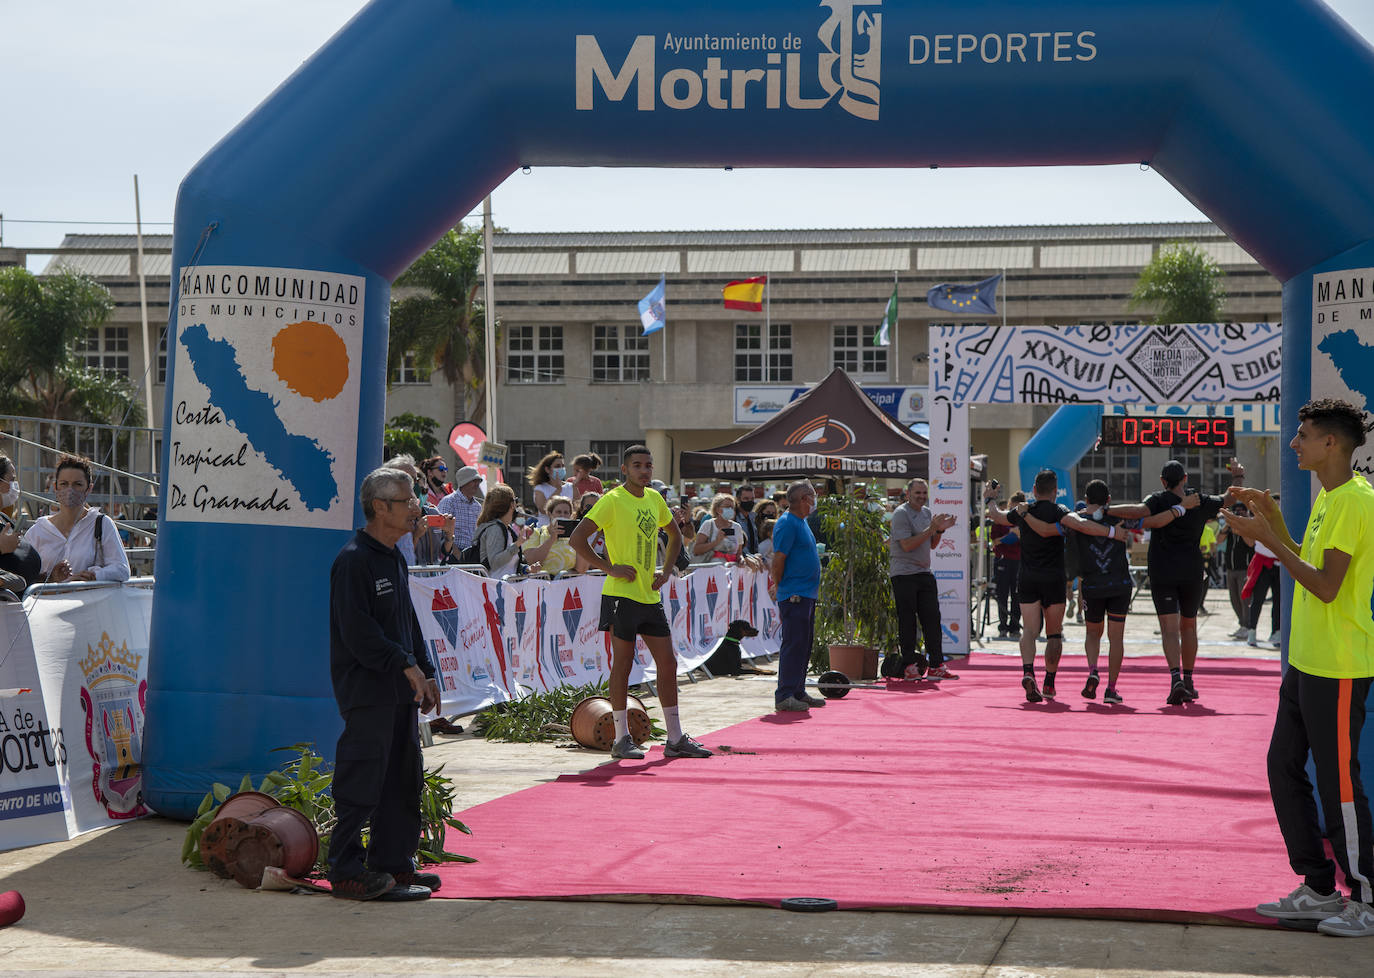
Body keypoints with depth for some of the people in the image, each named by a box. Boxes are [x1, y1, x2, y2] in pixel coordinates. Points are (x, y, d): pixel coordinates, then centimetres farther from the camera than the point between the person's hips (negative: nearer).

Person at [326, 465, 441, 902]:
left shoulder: (394, 559, 16)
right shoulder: (353, 560, -14)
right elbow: (357, 631, -20)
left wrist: (425, 671, 15)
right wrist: (405, 665, -20)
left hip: (400, 690, 10)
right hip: (367, 690, -10)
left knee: (403, 780, 13)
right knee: (361, 782, -6)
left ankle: (393, 864, 22)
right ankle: (347, 871, -1)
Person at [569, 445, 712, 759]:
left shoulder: (655, 499, 12)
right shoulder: (612, 501, -9)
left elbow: (675, 535, 28)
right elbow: (577, 539, -14)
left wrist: (666, 571, 14)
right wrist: (609, 568, -16)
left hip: (651, 596, 7)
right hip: (622, 595, -7)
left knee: (668, 663, 6)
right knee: (623, 664, -2)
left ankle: (676, 739, 13)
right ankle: (622, 739, 5)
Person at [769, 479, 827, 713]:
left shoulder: (801, 522, 17)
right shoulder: (787, 523, -14)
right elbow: (778, 559, -16)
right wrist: (779, 587, -11)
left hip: (807, 595, 10)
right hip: (794, 595, -10)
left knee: (805, 643, 13)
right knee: (793, 645, -9)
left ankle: (798, 692, 20)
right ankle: (784, 697, -7)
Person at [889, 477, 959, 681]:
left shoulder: (927, 512, 16)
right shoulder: (901, 514, -9)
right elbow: (907, 545, -18)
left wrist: (940, 530, 2)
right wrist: (932, 529, -17)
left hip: (924, 573, 7)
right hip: (903, 574, -7)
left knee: (932, 618, 2)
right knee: (907, 621, -3)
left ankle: (936, 666, 4)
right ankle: (909, 666, 3)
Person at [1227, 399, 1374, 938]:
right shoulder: (1327, 498, 14)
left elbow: (1326, 585, -22)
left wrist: (1268, 539, -19)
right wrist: (1274, 520, 12)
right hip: (1305, 661, 10)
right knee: (1284, 768, 12)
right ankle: (1319, 889, 20)